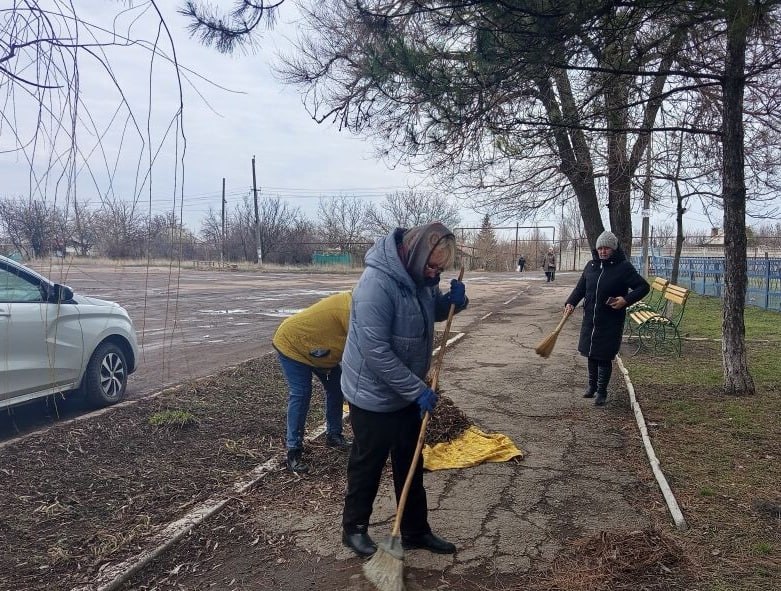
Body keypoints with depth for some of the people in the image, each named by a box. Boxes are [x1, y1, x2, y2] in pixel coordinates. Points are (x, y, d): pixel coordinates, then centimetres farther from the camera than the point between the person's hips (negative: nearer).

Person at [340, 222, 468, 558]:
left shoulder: (420, 277, -3)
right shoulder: (377, 283, -29)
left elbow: (435, 312, 16)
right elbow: (376, 351, -30)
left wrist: (455, 299, -8)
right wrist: (418, 390, -24)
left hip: (407, 392, 8)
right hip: (374, 395, -8)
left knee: (411, 465, 18)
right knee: (367, 465, 11)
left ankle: (416, 531, 34)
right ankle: (354, 528, 32)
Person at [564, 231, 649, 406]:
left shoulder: (624, 267, -9)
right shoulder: (591, 265, 5)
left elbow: (644, 287, -6)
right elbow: (580, 287, 13)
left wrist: (626, 300, -20)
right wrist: (571, 302, -3)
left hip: (611, 323, -5)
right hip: (590, 319, 5)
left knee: (604, 357, 1)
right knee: (591, 354, 16)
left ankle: (602, 392, 17)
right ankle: (591, 385, 36)